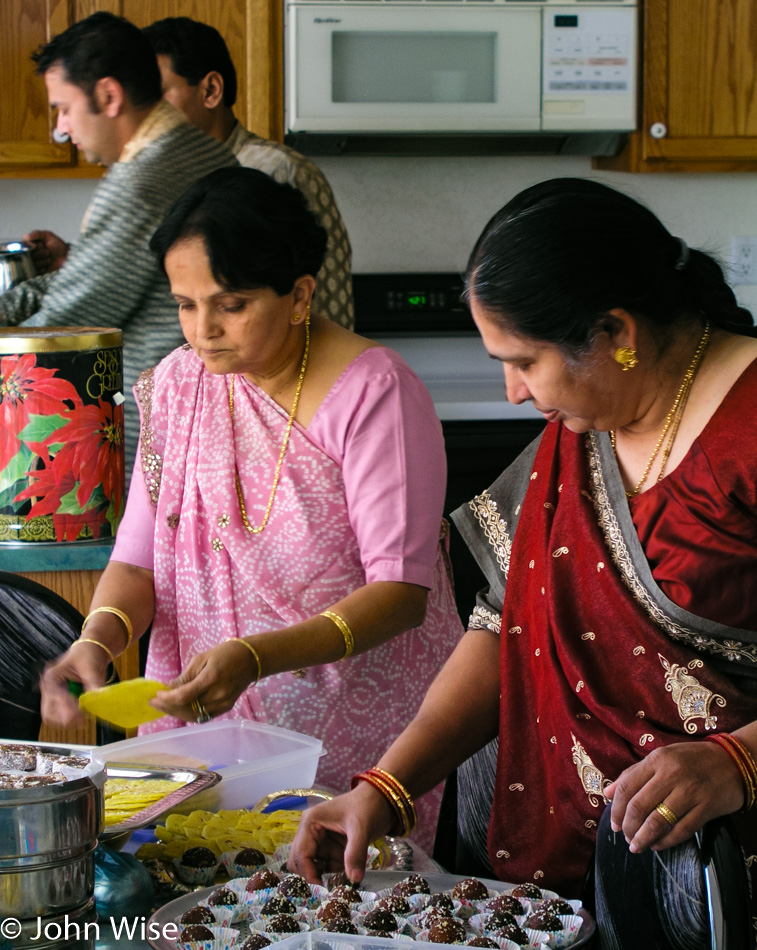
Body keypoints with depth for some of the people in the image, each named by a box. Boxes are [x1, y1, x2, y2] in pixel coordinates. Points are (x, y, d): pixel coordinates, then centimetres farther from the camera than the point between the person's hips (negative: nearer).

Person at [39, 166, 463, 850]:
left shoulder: (373, 391, -13)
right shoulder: (178, 385, 4)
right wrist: (97, 639, -17)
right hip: (205, 720, 4)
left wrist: (254, 657, -31)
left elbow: (401, 590, -18)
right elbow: (140, 559, 6)